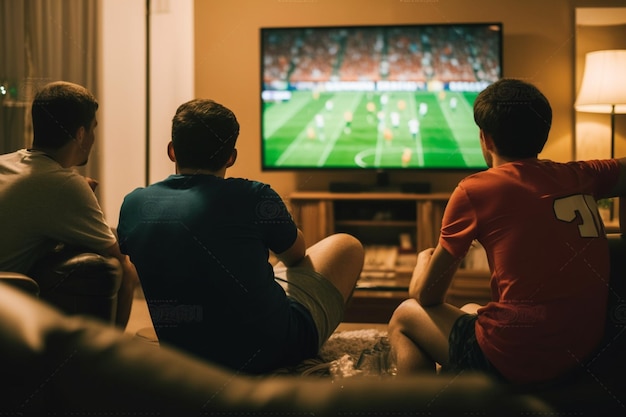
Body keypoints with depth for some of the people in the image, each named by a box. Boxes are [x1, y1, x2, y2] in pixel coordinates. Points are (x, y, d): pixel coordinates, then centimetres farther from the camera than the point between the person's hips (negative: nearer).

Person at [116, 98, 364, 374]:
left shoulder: (133, 205, -6)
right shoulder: (253, 197, -17)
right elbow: (295, 254, 6)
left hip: (183, 357, 6)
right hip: (268, 349, -5)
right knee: (347, 247, 17)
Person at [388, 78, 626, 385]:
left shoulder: (474, 190, -9)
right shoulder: (580, 176, 4)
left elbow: (426, 295, 2)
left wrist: (425, 259, 18)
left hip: (514, 359, -6)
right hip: (582, 354, 7)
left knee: (404, 317, 20)